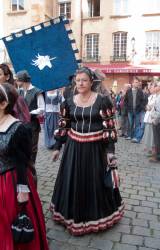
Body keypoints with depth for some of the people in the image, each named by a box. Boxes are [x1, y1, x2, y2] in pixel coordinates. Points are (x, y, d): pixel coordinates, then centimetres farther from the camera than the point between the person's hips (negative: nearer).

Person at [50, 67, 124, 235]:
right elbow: (63, 126, 7)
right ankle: (74, 213, 35)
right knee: (72, 181, 12)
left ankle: (96, 214, 33)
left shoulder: (103, 101, -7)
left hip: (95, 147, -3)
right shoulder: (69, 102, 2)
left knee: (96, 181, 9)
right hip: (74, 147, 3)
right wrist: (57, 147, 7)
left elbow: (109, 127, -7)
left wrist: (110, 149, -12)